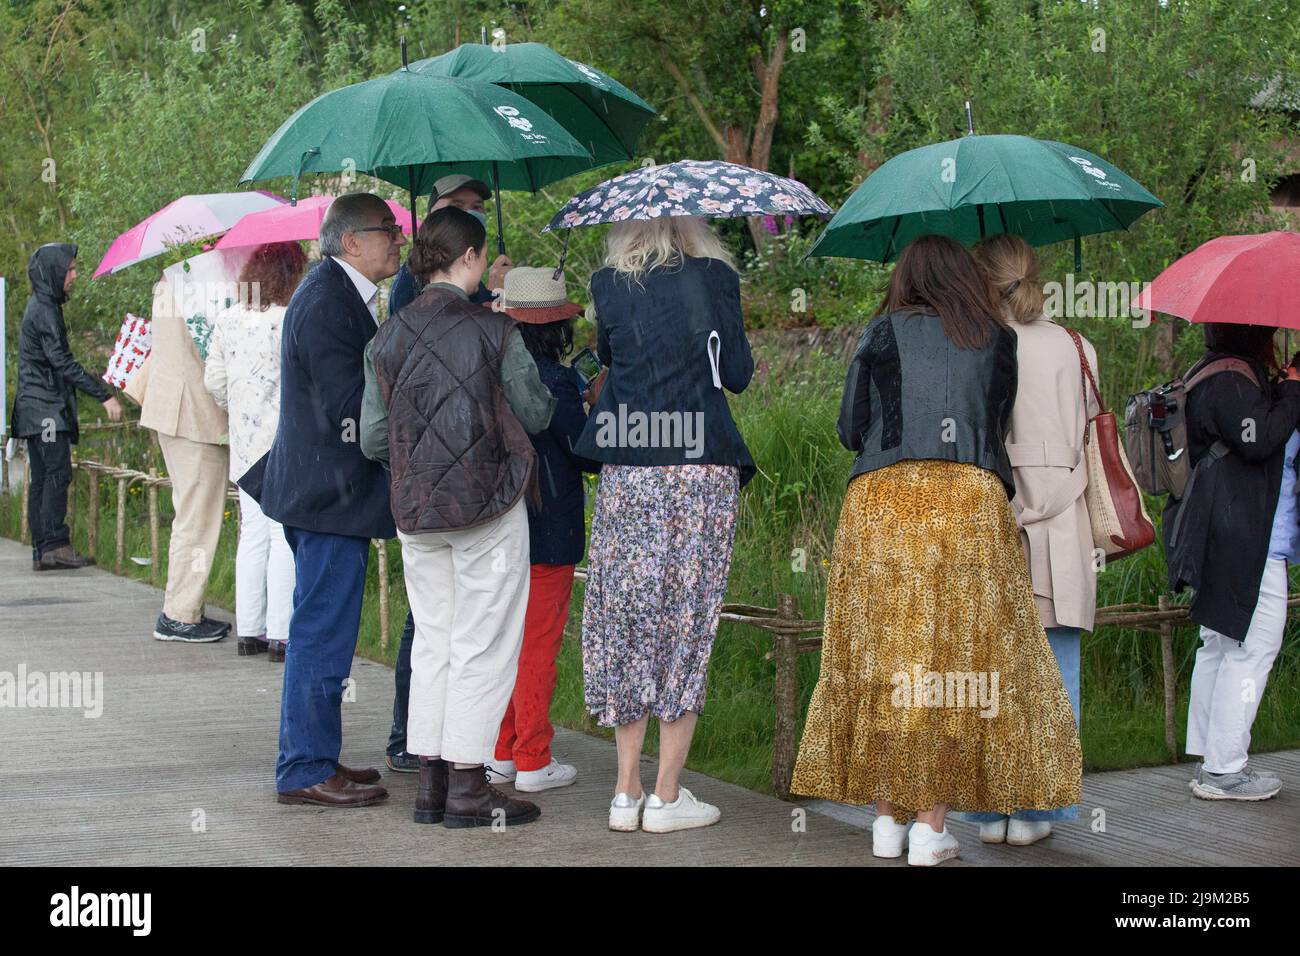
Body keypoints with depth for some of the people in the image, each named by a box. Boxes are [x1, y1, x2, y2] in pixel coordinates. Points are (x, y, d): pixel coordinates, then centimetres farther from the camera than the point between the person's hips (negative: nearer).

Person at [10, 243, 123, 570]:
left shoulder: (42, 306, 19)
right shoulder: (44, 311, -13)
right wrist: (104, 395, -21)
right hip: (47, 410, -10)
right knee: (58, 474, -12)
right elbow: (62, 362, -20)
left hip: (35, 410, 10)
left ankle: (42, 550, 7)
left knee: (42, 478, 7)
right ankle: (55, 544, -15)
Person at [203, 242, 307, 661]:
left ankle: (249, 630, 17)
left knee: (253, 533, 13)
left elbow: (214, 380, 10)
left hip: (245, 446, 6)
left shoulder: (228, 320, 6)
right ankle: (281, 634, -1)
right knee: (286, 535, -2)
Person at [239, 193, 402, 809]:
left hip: (321, 490, 11)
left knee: (320, 631, 16)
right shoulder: (329, 301, -18)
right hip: (331, 493, -11)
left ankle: (312, 759, 25)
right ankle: (306, 773, 1)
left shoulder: (338, 294, 15)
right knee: (322, 635, -5)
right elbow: (350, 406, -23)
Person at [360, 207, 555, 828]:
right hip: (488, 508, -5)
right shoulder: (494, 332, -11)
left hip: (415, 510, 5)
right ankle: (467, 788, 3)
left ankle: (431, 783, 16)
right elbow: (536, 414, -4)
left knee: (431, 642, 14)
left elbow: (372, 439, 3)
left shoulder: (389, 338, 2)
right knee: (482, 644, 2)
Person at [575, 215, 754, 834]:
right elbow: (738, 375, 2)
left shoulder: (608, 285, 4)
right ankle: (667, 796, 4)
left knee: (627, 619, 9)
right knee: (686, 621, 3)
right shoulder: (714, 277, -2)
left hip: (626, 474, 2)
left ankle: (627, 791, 9)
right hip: (703, 474, -2)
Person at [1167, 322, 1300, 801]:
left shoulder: (1207, 378, 18)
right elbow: (1257, 441, -25)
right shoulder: (1231, 380, -14)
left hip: (1221, 541, 11)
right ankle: (1224, 769, -6)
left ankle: (1210, 759, 19)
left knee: (1218, 646, 13)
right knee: (1252, 649, -8)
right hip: (1250, 545, -11)